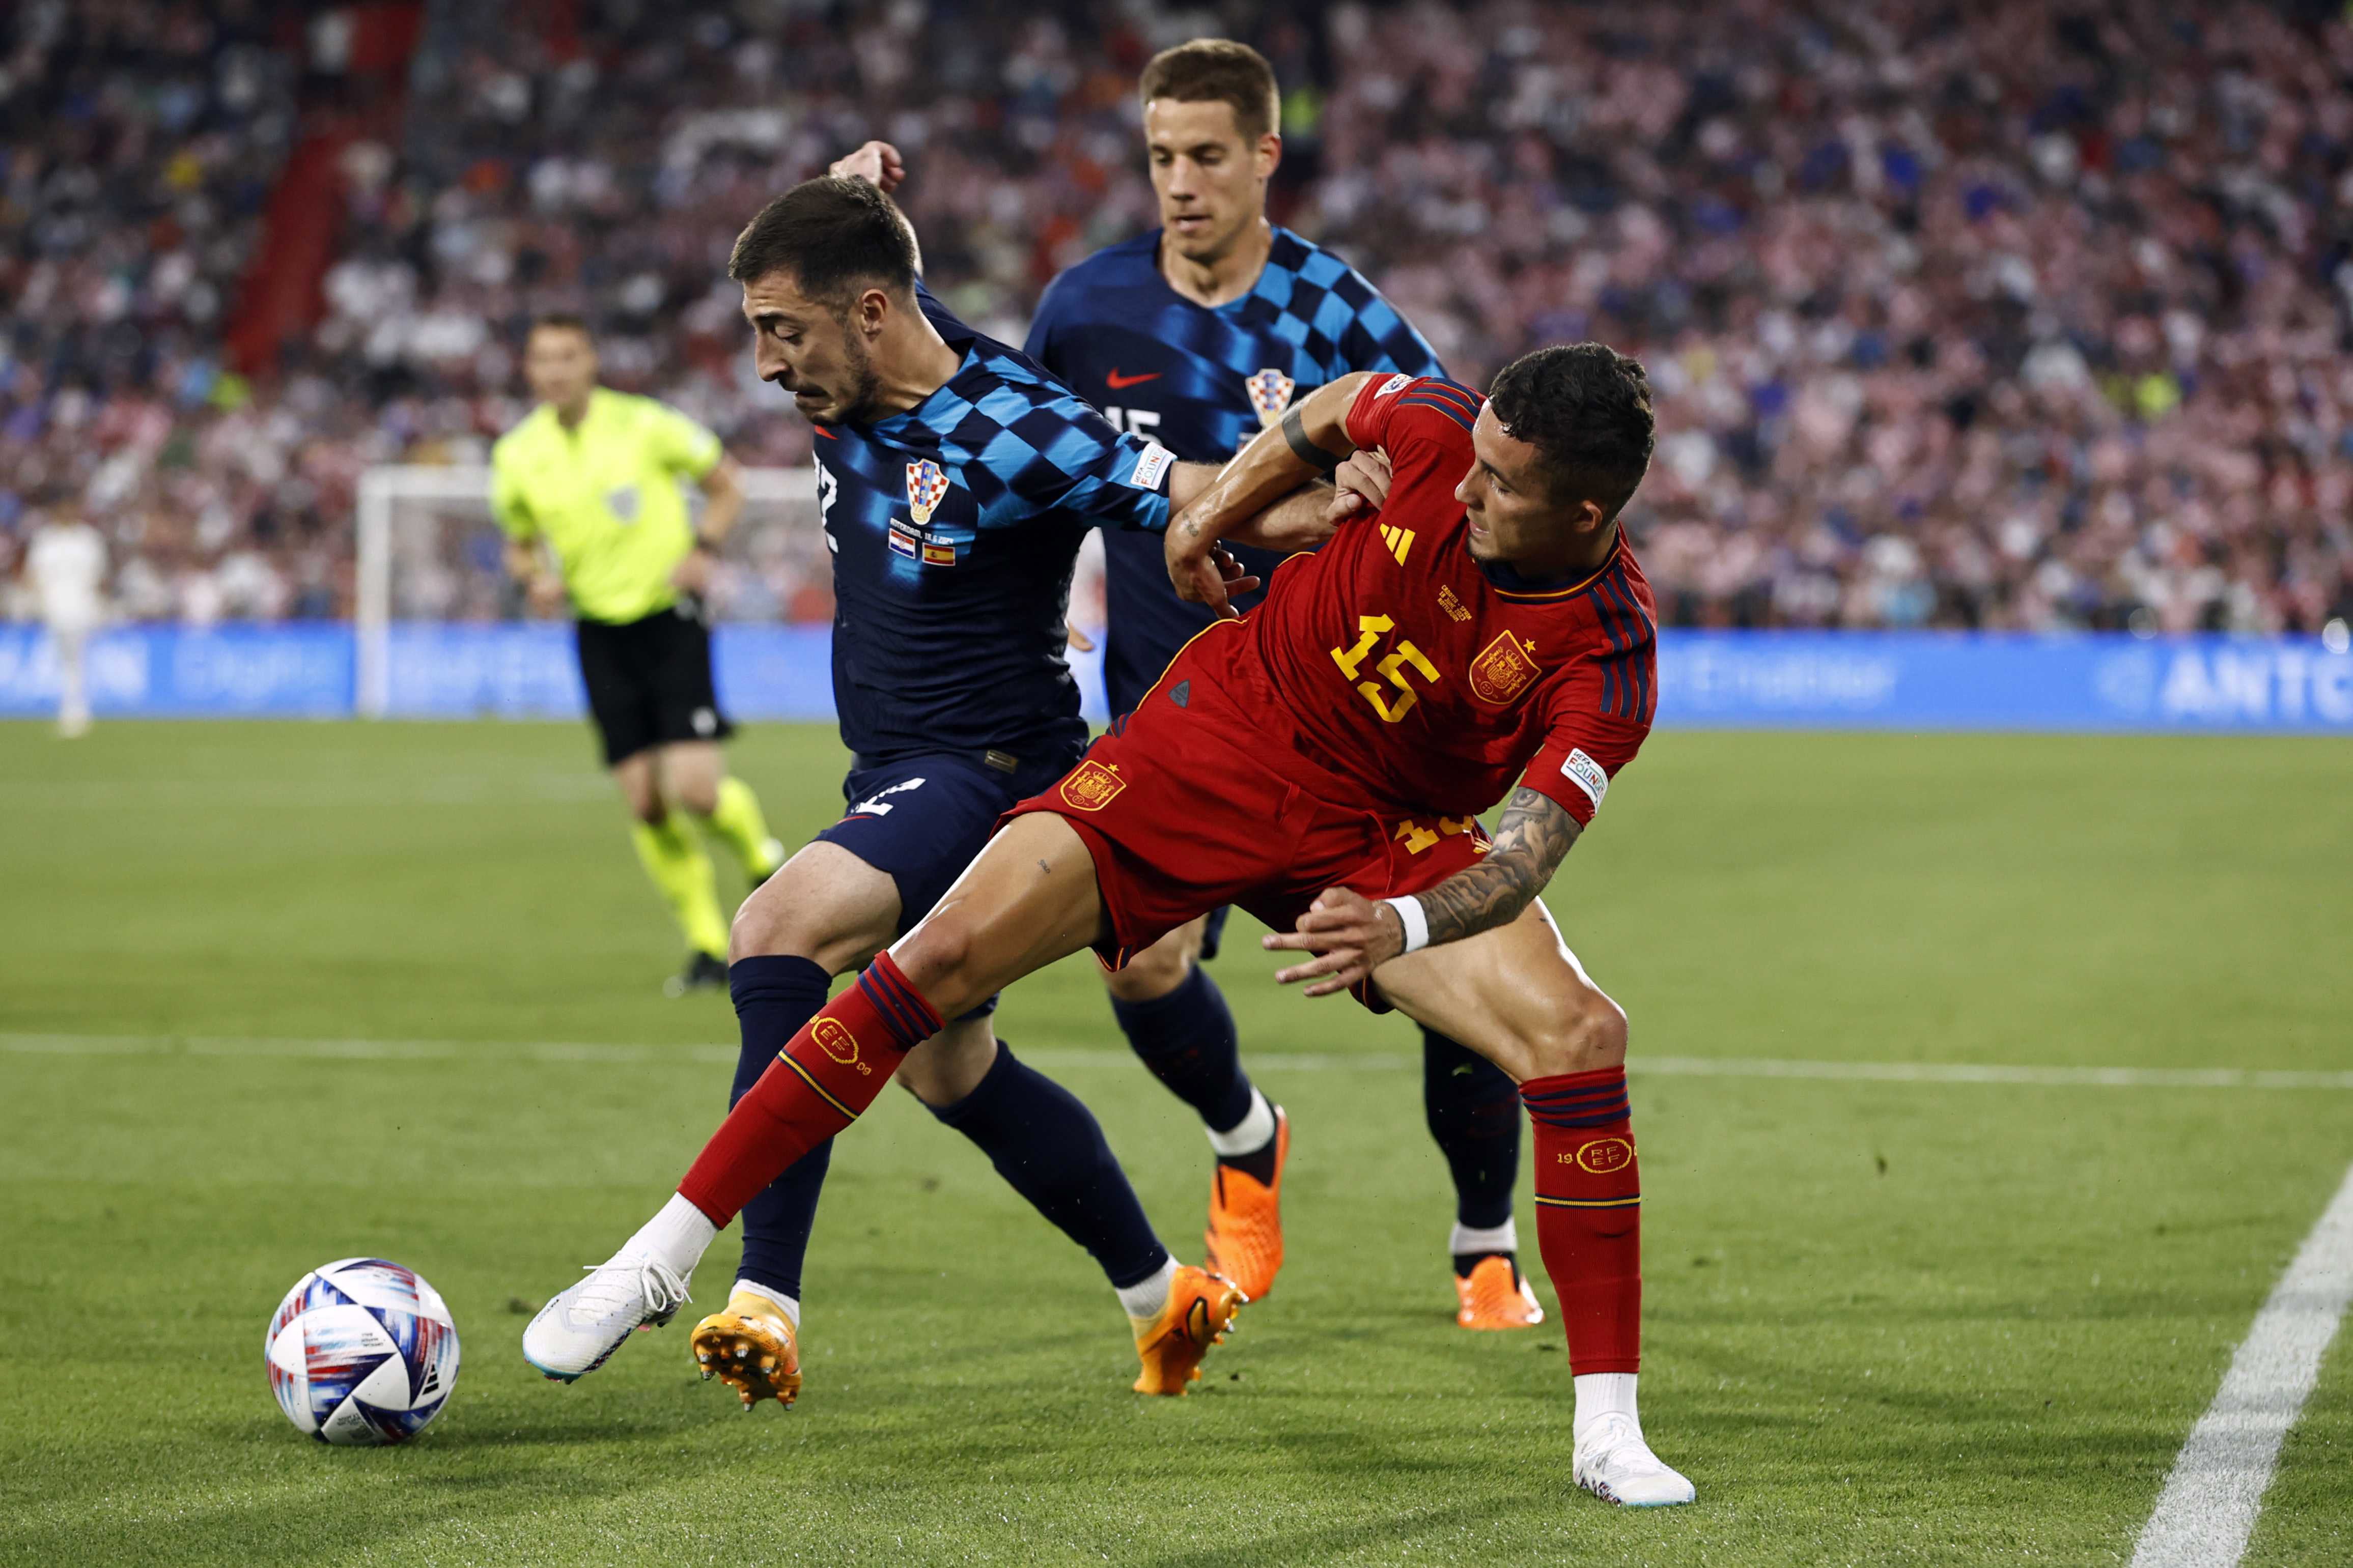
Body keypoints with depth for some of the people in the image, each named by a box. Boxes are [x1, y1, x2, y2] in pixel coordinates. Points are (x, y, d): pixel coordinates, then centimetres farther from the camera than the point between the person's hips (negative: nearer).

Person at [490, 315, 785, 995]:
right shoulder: (517, 454, 1)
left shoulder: (643, 424, -9)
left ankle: (762, 858, 18)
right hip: (600, 631, 3)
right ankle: (707, 946, 11)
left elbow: (725, 483, 3)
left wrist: (703, 549, -13)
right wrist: (536, 577, -7)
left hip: (669, 616, -3)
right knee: (645, 804, -2)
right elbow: (520, 544, 16)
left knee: (696, 789, -15)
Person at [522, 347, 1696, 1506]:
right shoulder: (1445, 430, -19)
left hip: (1380, 838, -1)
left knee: (1580, 1034, -23)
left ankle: (1607, 1433, -13)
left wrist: (1400, 928, -51)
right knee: (947, 952, -13)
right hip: (1222, 725, 1)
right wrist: (1208, 515, 11)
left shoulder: (1608, 662, -25)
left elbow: (1529, 853, -34)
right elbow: (1335, 409, 6)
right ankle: (661, 1258, -3)